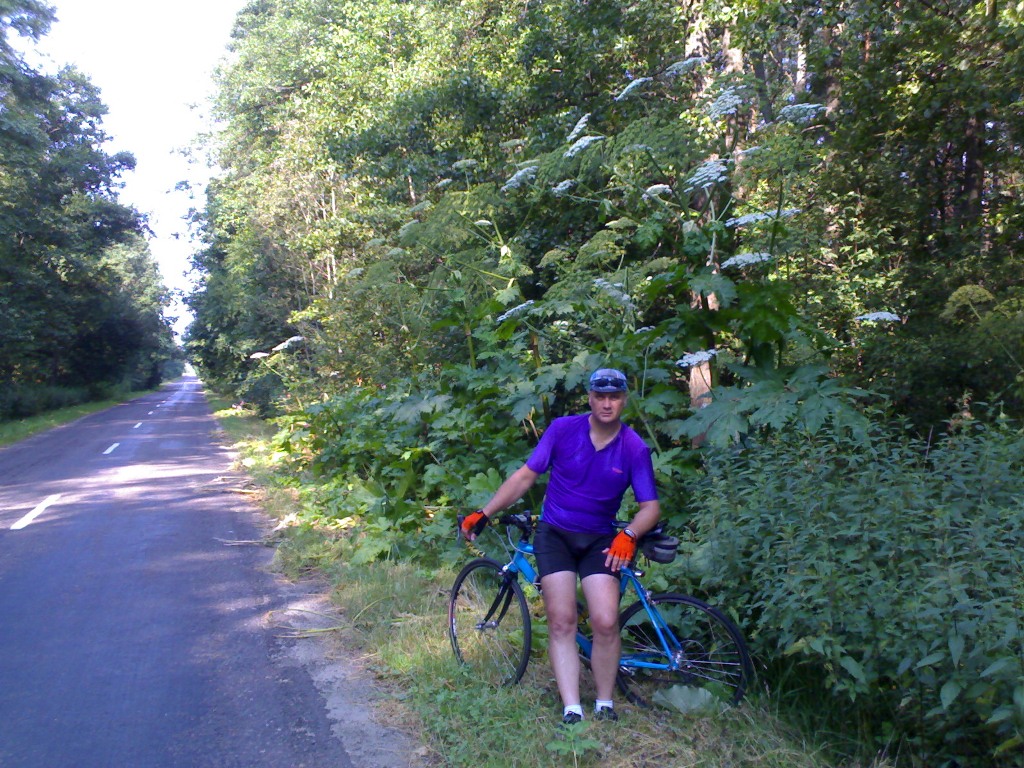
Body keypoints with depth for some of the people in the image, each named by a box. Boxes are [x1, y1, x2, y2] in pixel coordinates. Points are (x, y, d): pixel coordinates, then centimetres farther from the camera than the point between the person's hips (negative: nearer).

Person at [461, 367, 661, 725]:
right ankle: (572, 711, -4)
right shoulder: (563, 429, -7)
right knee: (561, 621, -10)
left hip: (599, 540, 0)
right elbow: (525, 476, -3)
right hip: (555, 534, 0)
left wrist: (628, 535, -24)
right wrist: (483, 514, -8)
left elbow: (651, 506, -4)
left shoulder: (635, 448, -6)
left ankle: (604, 706, 6)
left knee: (606, 622, -14)